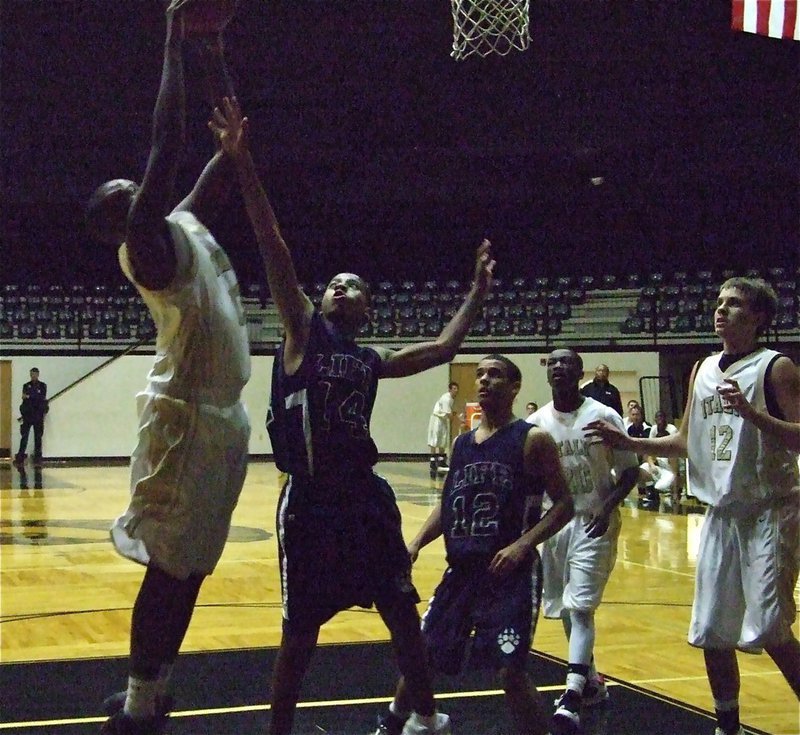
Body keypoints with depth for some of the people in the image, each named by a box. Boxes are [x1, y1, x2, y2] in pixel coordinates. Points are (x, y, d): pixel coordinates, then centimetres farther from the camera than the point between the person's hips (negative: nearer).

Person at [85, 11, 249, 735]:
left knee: (191, 566, 13)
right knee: (168, 565, -4)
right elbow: (167, 146, -20)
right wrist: (174, 43, -14)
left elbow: (229, 154, 20)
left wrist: (218, 58, 15)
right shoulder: (146, 242, -10)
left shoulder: (187, 224, 15)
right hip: (185, 417, -9)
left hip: (225, 414, 9)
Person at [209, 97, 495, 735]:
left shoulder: (372, 362, 14)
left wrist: (477, 294, 19)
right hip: (310, 499, -4)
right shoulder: (302, 333, 2)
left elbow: (442, 349, 22)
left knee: (403, 612, 12)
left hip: (366, 496, 5)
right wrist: (242, 163, -17)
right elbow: (274, 249, -8)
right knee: (301, 628, 4)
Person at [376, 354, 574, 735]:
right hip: (462, 569, 6)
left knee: (509, 670, -12)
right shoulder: (462, 442, 11)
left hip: (511, 572, -6)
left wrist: (523, 545, -20)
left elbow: (564, 504, -8)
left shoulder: (533, 440, -7)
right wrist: (417, 542, 2)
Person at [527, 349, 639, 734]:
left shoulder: (603, 417, -9)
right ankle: (591, 682, 31)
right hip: (553, 522, 5)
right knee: (566, 609, 13)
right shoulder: (535, 423, 2)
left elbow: (630, 471, -4)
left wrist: (608, 507, -19)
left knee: (580, 607, -15)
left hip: (594, 524, -5)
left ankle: (571, 699, -23)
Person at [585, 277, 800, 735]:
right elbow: (687, 442, 18)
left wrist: (751, 412, -27)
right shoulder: (703, 370, 12)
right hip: (721, 512, 6)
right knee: (712, 632, 8)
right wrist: (629, 443, 8)